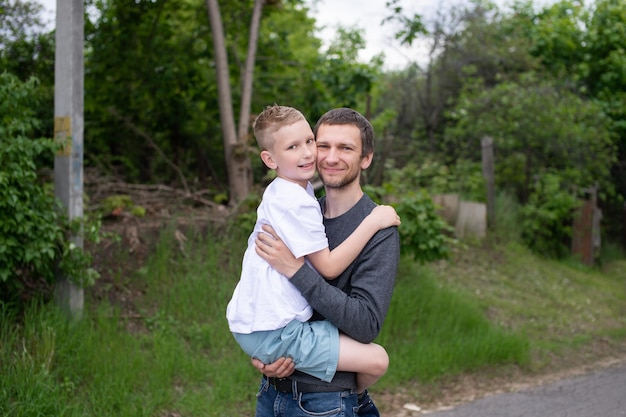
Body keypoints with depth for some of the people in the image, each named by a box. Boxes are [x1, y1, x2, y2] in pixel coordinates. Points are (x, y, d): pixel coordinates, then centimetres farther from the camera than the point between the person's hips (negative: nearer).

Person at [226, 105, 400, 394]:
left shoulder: (280, 191, 11)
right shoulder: (296, 203, -18)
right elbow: (328, 267, -15)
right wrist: (373, 222, -12)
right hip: (273, 334, -10)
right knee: (377, 360, -11)